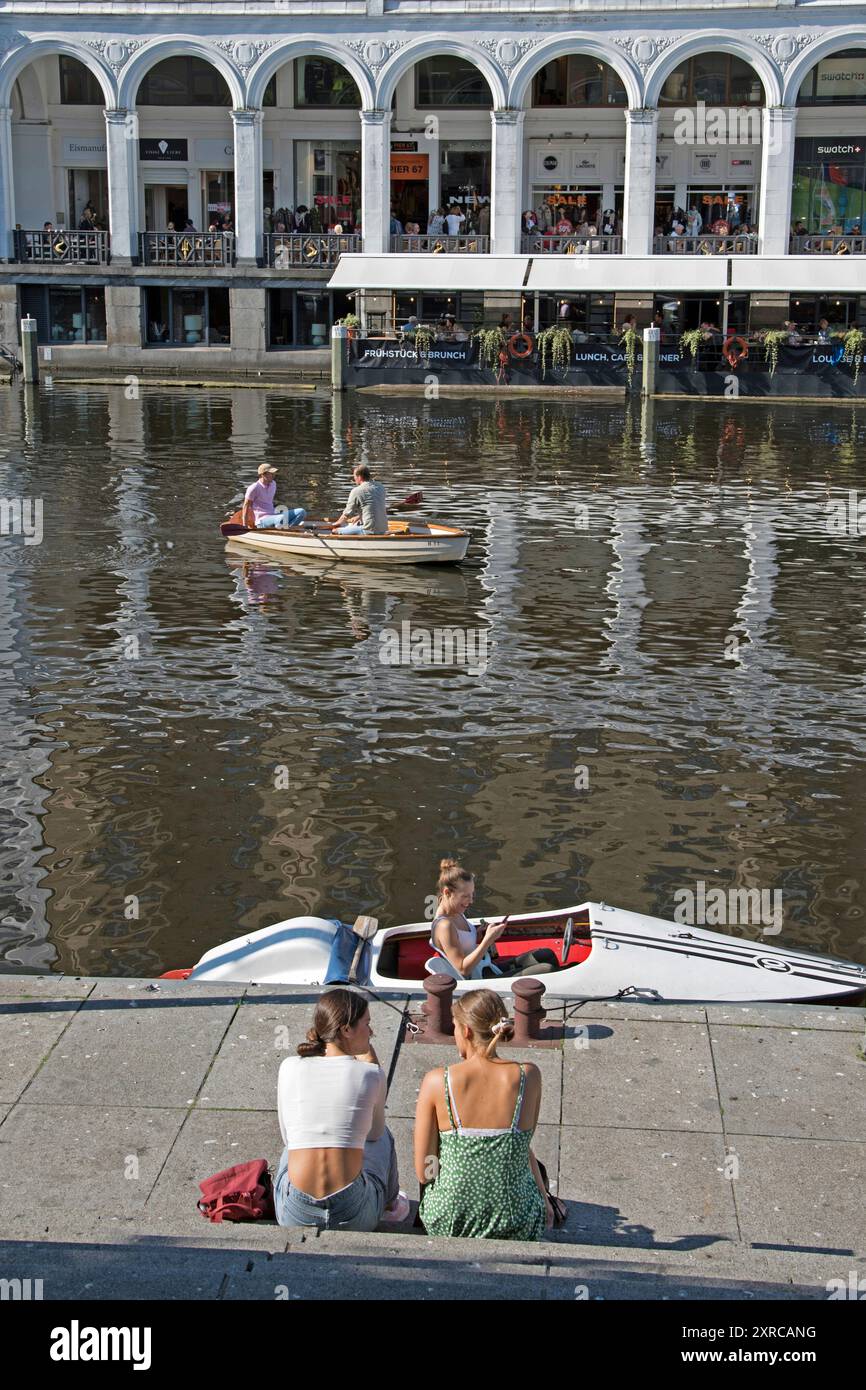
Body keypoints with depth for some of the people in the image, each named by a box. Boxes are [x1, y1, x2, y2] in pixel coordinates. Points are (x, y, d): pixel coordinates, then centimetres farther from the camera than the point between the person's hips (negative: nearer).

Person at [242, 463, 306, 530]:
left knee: (301, 511, -9)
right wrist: (245, 526, -4)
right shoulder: (254, 488, -10)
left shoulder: (273, 484, 13)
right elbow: (246, 506, -5)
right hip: (262, 520, -8)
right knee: (282, 518, -40)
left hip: (273, 516, 8)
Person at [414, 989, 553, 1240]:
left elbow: (423, 1172, -9)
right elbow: (523, 1147, 2)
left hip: (448, 1221, 0)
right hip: (516, 1227, 1)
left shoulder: (437, 1081, -15)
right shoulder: (529, 1076, -12)